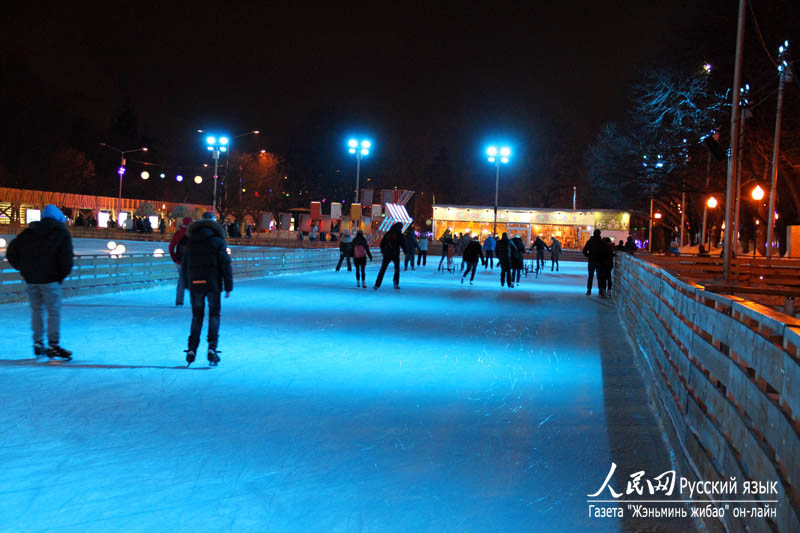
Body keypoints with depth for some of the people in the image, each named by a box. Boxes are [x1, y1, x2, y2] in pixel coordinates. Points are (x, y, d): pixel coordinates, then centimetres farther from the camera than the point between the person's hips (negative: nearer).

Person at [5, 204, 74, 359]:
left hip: (30, 279, 5)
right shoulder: (61, 233, 0)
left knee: (37, 310, 15)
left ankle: (38, 343, 18)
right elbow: (66, 259, -9)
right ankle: (53, 345, -4)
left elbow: (11, 253, 10)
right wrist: (62, 275, 4)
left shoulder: (29, 232, 12)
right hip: (49, 279, -5)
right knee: (54, 312, -2)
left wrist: (23, 268, 16)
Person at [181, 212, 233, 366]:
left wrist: (187, 284, 21)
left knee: (197, 316, 13)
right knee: (214, 315, 7)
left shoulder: (190, 241, 7)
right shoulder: (217, 240, -5)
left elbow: (184, 264, 12)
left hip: (195, 284, 3)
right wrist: (228, 287, -3)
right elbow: (225, 265, -7)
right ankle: (212, 348, -5)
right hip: (213, 284, -3)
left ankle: (191, 350, 8)